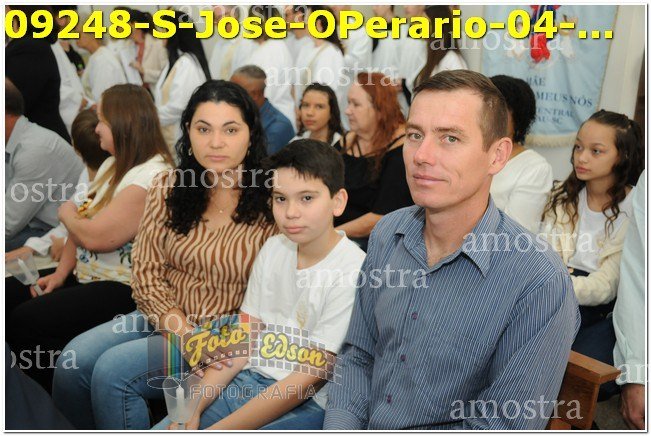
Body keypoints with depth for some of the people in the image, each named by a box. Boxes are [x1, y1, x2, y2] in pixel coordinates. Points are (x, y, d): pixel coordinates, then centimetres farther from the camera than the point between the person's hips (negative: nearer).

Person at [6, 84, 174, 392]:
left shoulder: (152, 176, -22)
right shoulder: (113, 164, 12)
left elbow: (96, 236, -26)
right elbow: (81, 224, 14)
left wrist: (68, 214, -6)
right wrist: (61, 272, 3)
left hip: (121, 289, -10)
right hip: (85, 275, 10)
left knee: (25, 321, -18)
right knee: (9, 299, 6)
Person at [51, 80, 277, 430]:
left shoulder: (270, 205, -12)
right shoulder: (168, 188, 1)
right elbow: (146, 272, -1)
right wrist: (184, 334, -14)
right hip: (165, 318, 5)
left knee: (113, 370, -22)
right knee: (75, 359, -14)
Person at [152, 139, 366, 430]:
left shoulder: (351, 272, -16)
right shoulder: (273, 249, 6)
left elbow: (308, 379, -17)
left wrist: (219, 429, -18)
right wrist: (193, 409, -5)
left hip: (308, 405, -6)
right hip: (251, 382, 6)